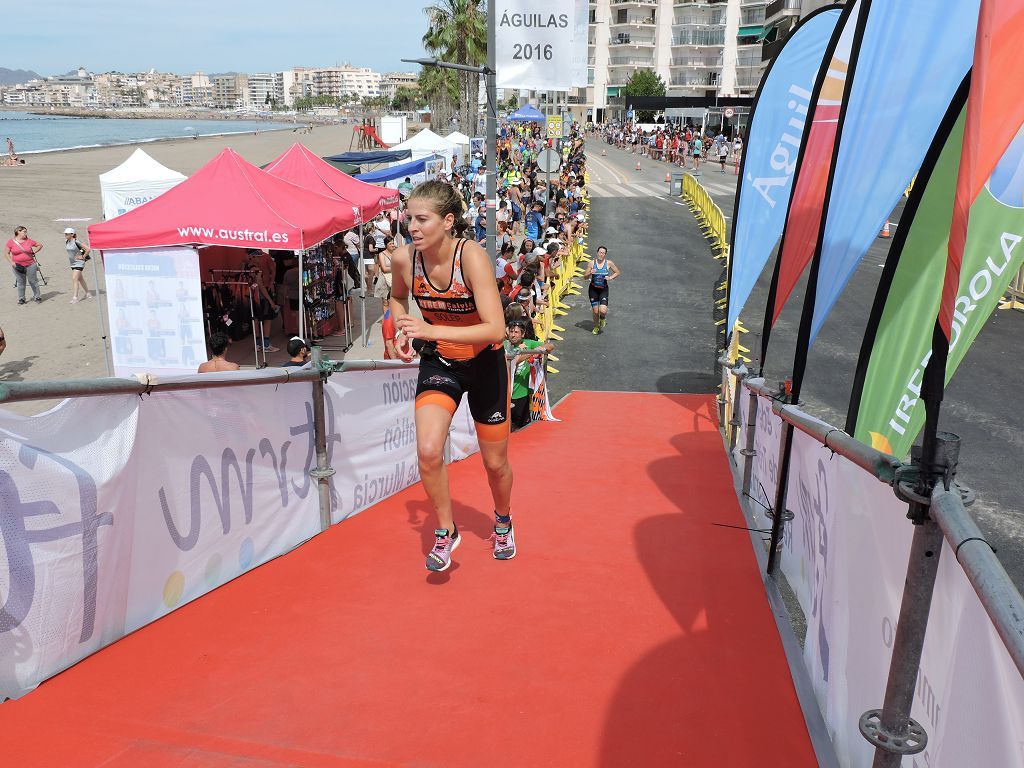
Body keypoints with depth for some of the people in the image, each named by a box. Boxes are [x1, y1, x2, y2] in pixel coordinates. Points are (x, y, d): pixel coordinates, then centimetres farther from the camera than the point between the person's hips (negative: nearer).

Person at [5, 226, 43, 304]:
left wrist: (34, 252, 2)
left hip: (30, 265, 0)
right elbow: (6, 253, 3)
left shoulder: (29, 240, 1)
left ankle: (37, 297, 15)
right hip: (18, 266, 0)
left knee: (33, 281, 5)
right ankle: (21, 298, 14)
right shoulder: (11, 242, -2)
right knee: (20, 282, 5)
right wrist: (11, 262, -8)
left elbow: (39, 245, 14)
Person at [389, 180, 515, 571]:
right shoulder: (403, 259, -15)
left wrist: (433, 330, -40)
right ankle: (445, 531, 8)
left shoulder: (472, 256, -28)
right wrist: (402, 331, -8)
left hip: (484, 363, -2)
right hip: (437, 362, 3)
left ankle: (503, 521, 45)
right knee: (428, 451, -19)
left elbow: (496, 330, -35)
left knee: (495, 462, 12)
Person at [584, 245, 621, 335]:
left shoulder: (609, 263, -8)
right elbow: (585, 277, -2)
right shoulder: (592, 263, -6)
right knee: (595, 311, 3)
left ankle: (603, 319, 22)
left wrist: (610, 278, -12)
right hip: (593, 289, 1)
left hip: (604, 289, -1)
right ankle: (596, 327, 32)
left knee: (603, 311, -17)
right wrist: (590, 273, -23)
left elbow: (617, 272, 5)